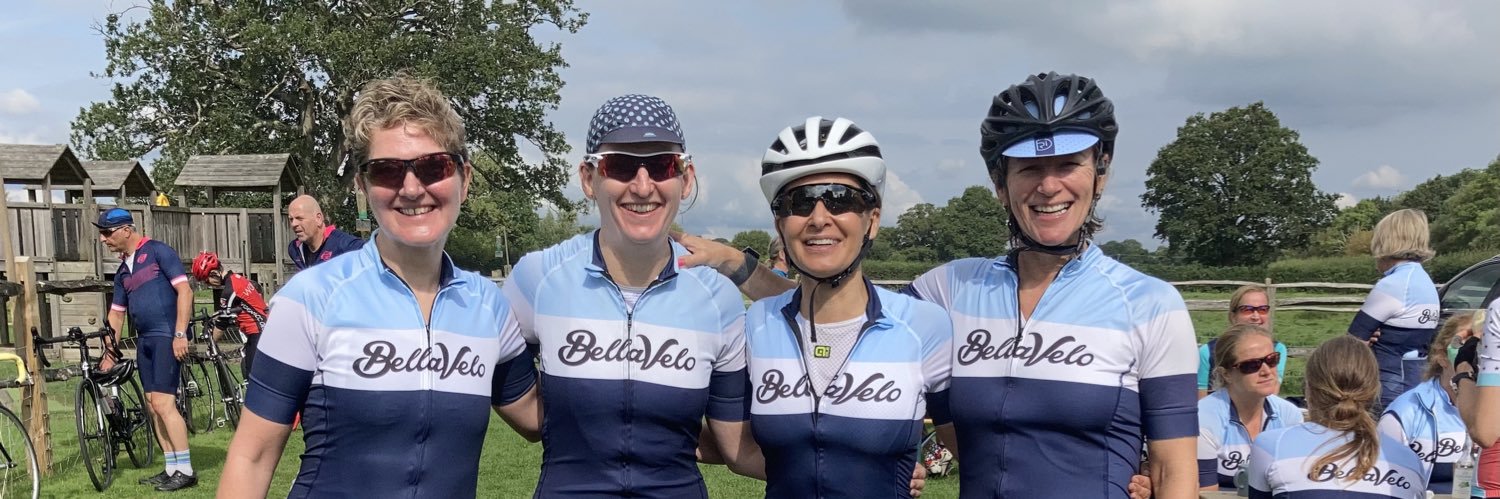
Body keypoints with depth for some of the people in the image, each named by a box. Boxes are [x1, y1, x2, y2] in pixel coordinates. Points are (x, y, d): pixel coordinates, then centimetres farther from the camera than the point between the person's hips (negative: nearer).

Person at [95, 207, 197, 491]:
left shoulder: (158, 251, -7)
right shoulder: (122, 271, 17)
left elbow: (184, 290, -13)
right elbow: (116, 313, 23)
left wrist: (180, 334, -19)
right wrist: (109, 353, 21)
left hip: (167, 337, -8)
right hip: (144, 340, 8)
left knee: (164, 404, -13)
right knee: (153, 406, 8)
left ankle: (186, 471, -8)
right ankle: (172, 468, 15)